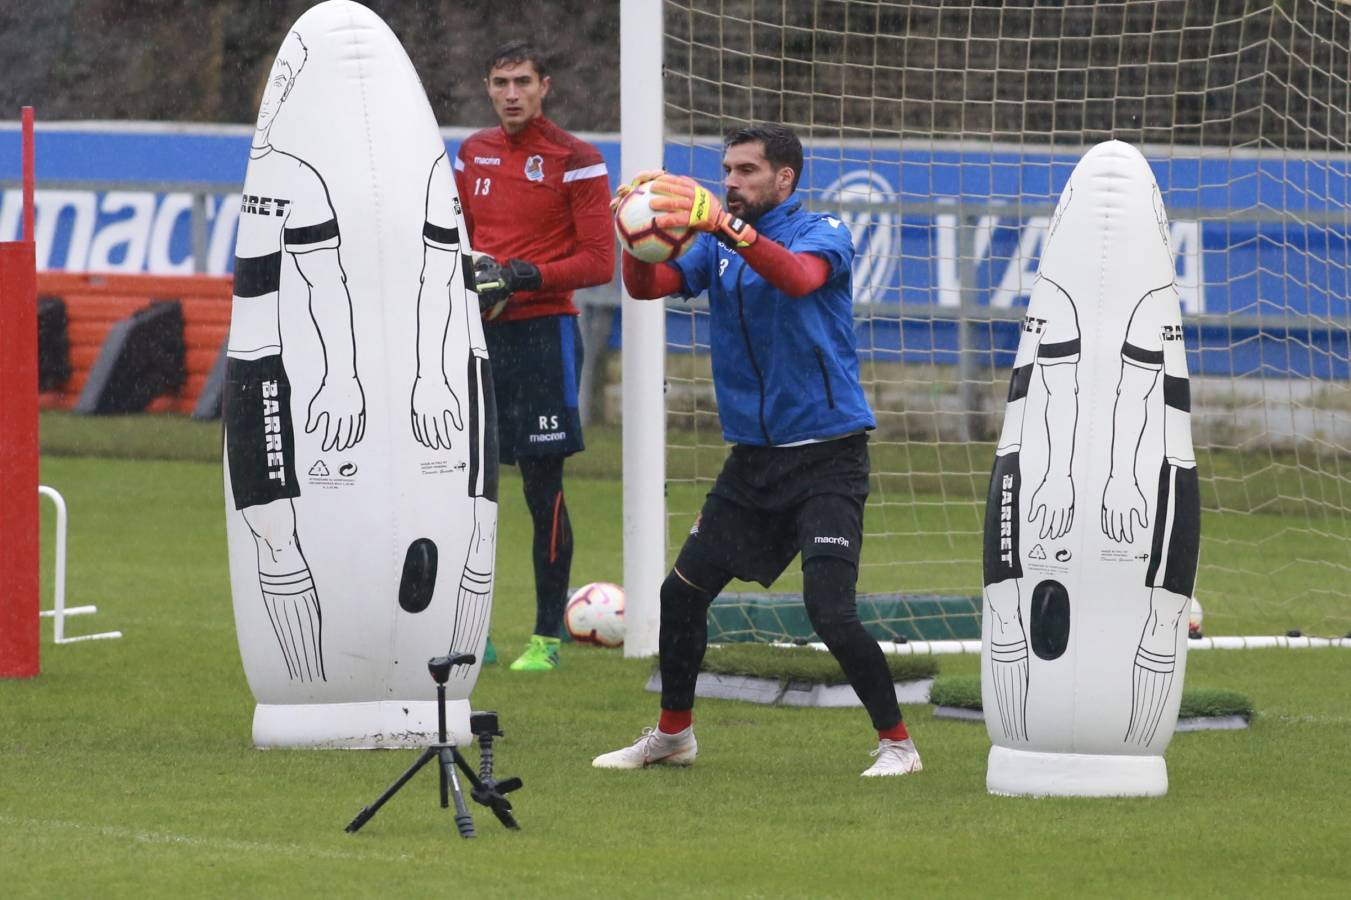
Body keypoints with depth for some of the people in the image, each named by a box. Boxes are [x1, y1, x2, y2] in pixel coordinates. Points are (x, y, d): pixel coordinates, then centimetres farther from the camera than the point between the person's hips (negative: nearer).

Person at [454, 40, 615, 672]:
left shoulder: (576, 162, -5)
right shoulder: (473, 153, 13)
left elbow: (599, 262, -8)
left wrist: (526, 276, -19)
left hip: (543, 332, -5)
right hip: (480, 333, 5)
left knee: (543, 488, -3)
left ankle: (547, 637, 5)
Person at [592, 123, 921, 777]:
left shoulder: (822, 234, -8)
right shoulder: (716, 246, 9)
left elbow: (797, 278, -31)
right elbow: (648, 286, -6)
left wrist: (726, 225, -45)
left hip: (826, 458, -6)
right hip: (752, 456, 6)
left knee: (830, 612, -18)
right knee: (681, 594, 7)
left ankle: (896, 743, -4)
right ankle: (673, 735, 26)